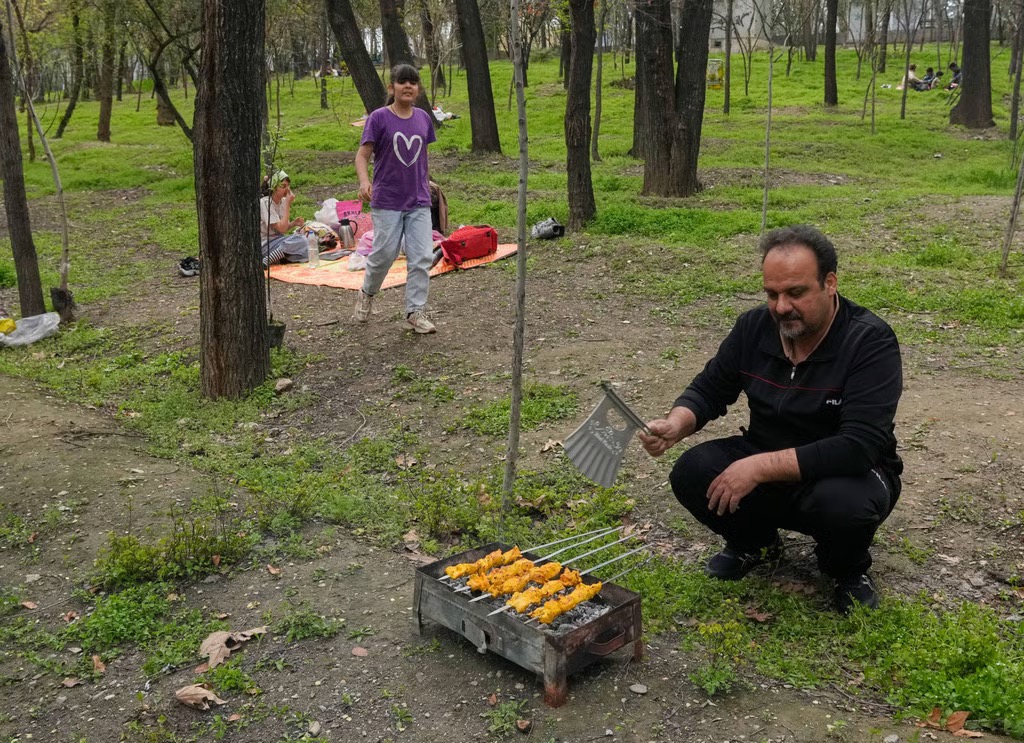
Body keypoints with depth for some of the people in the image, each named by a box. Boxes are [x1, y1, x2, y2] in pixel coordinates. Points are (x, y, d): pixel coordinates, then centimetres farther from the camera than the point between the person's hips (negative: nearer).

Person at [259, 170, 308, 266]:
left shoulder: (283, 201, 5)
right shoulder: (265, 203, -17)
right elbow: (282, 229, -23)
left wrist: (294, 223, -10)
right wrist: (288, 204, -20)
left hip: (279, 241, 7)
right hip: (265, 245, -7)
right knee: (300, 241, -28)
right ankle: (266, 262, -22)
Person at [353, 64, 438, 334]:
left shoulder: (423, 118, 6)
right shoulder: (379, 118, -7)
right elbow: (362, 154, -10)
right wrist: (364, 181, -28)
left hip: (419, 202, 4)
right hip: (387, 201, -4)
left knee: (422, 256, -2)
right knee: (384, 254, 2)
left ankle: (415, 311, 7)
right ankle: (366, 295, 30)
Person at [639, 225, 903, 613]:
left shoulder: (870, 341, -23)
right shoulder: (755, 327, -7)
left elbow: (860, 447, -32)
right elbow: (708, 390, 4)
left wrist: (760, 467, -36)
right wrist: (676, 424, -21)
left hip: (845, 473, -4)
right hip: (766, 469, 4)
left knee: (845, 504, -38)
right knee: (692, 473, -21)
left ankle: (848, 569, 1)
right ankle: (755, 542, 11)